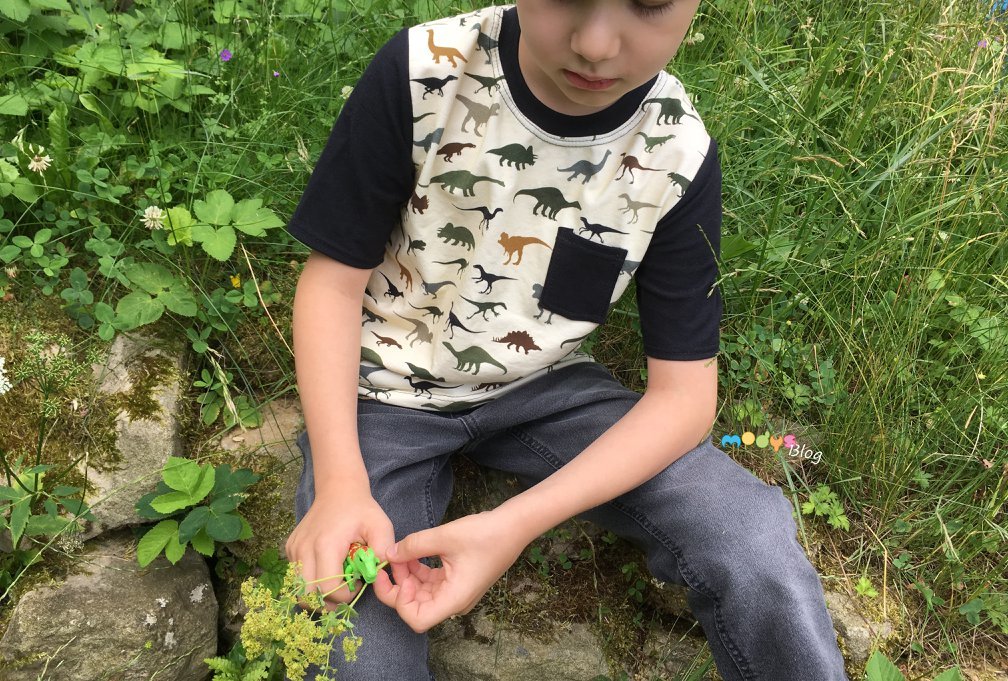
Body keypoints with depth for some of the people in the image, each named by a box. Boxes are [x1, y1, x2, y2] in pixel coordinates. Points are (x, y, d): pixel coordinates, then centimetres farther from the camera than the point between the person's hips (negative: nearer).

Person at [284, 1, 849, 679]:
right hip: (388, 390, -1)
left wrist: (515, 524, -27)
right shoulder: (422, 73, -19)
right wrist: (339, 482, -25)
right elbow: (335, 278, -10)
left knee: (753, 541, -18)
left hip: (542, 388, 2)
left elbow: (683, 394, -13)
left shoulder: (678, 153, -14)